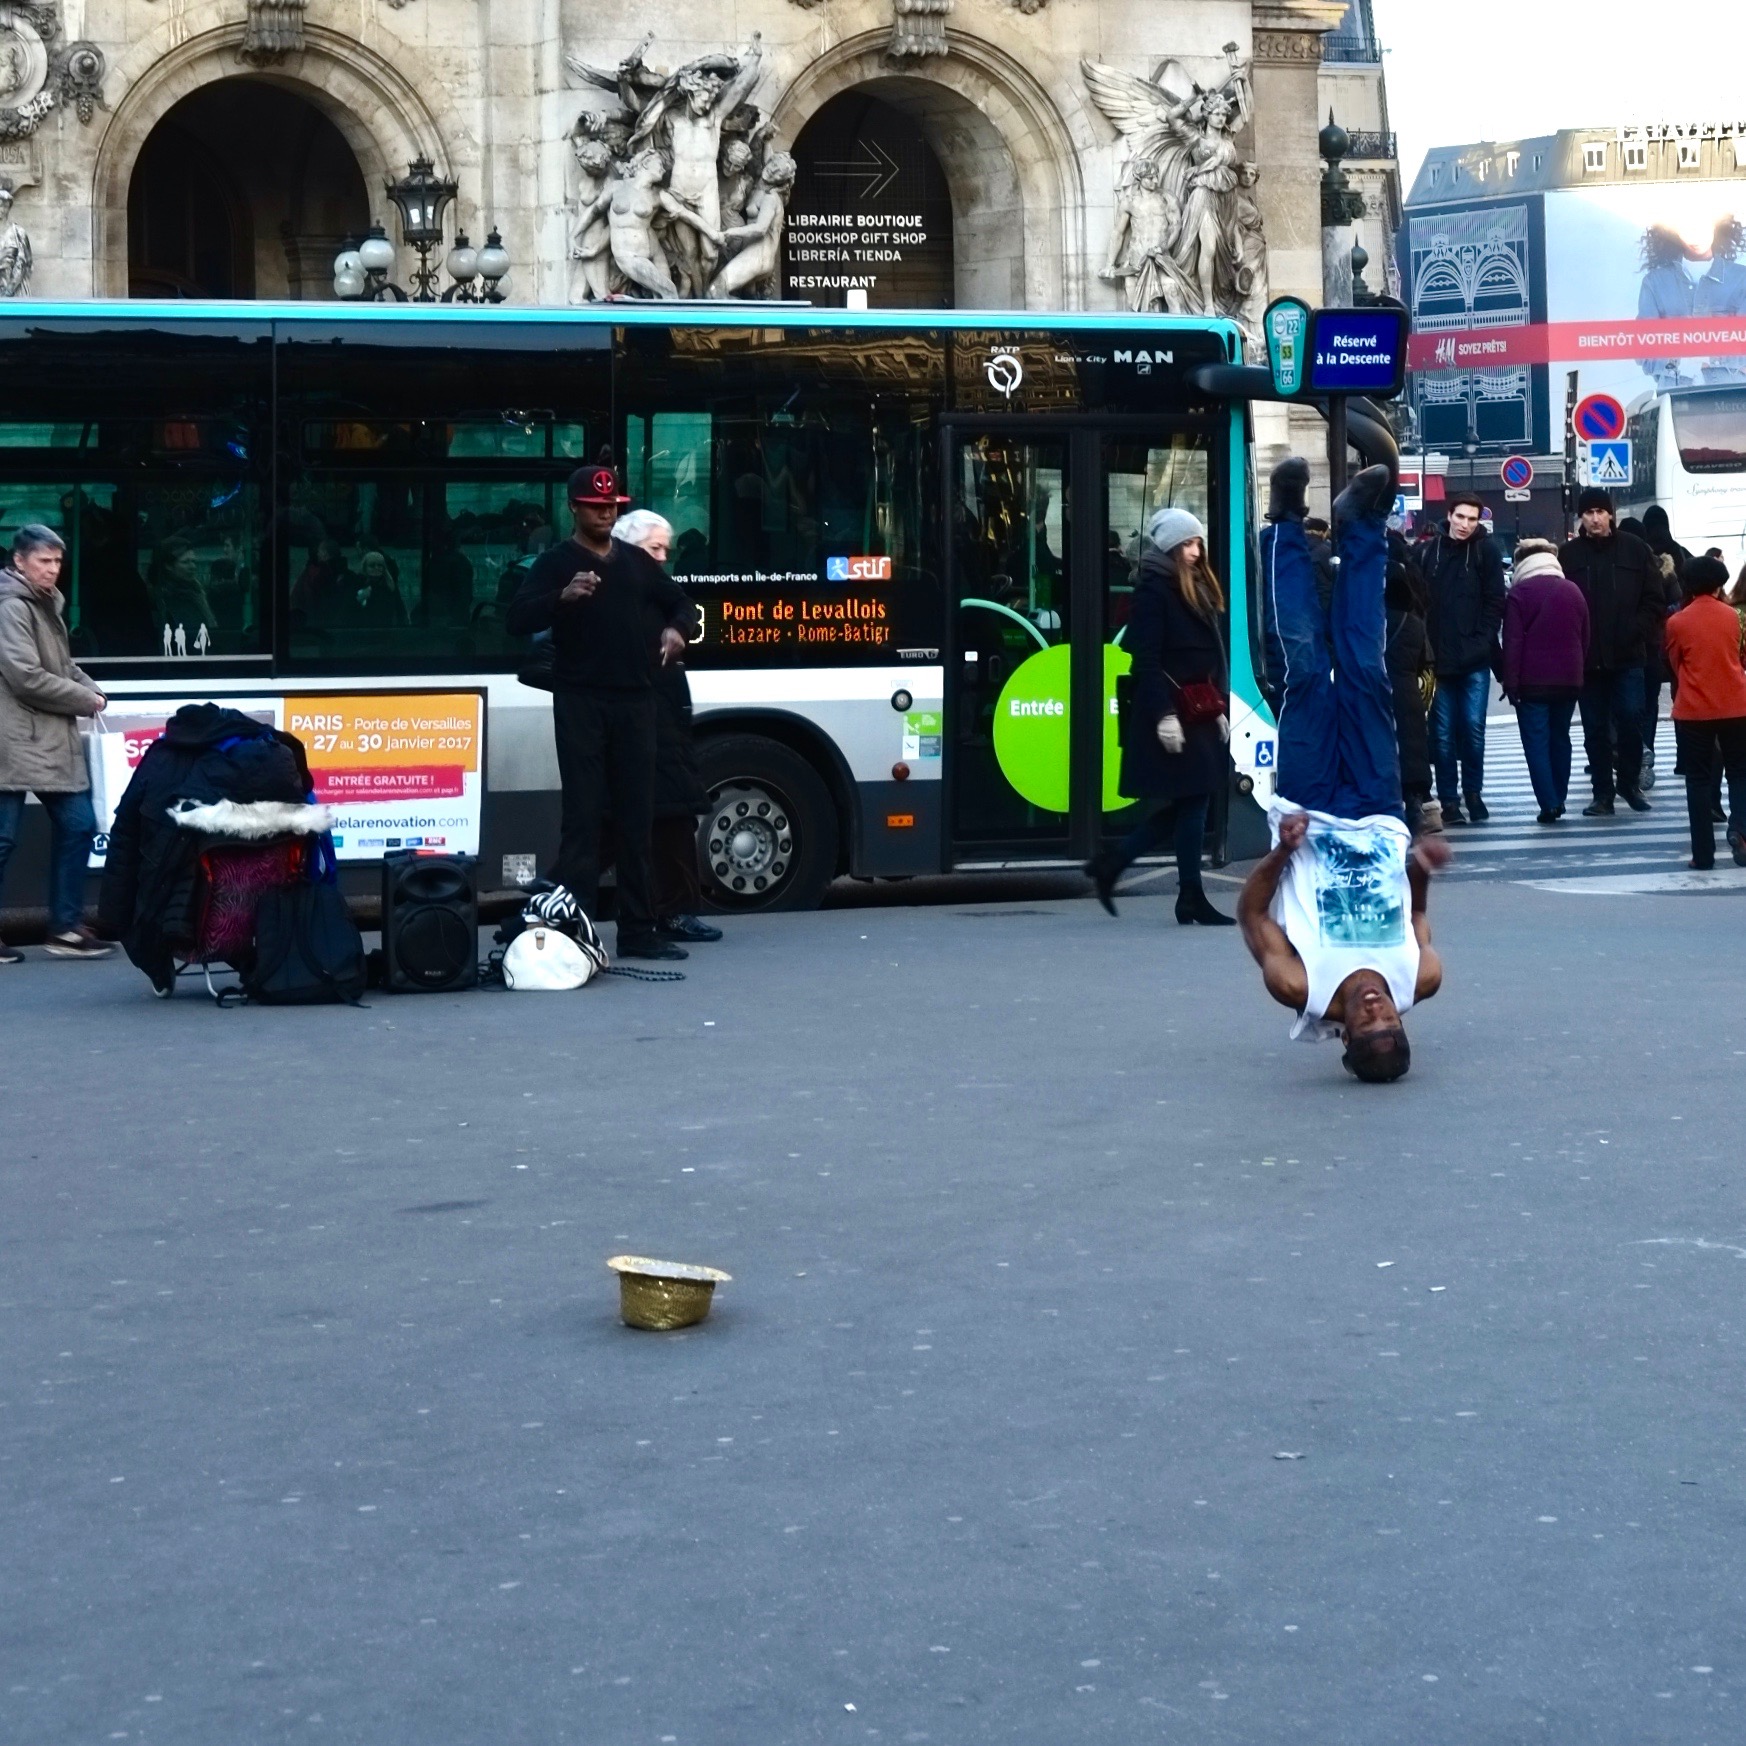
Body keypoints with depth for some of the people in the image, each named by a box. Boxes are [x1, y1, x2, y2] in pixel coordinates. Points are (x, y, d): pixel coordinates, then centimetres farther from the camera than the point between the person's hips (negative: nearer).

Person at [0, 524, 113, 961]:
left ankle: (66, 927, 15)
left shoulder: (45, 604, 18)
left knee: (77, 825, 9)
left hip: (51, 741, 10)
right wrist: (86, 700, -10)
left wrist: (93, 691, 5)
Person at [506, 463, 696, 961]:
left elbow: (680, 604, 26)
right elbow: (516, 620, -11)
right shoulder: (556, 563, 1)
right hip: (580, 701, -5)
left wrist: (676, 628, 3)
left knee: (637, 816, 6)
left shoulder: (636, 562, 16)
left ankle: (637, 929, 11)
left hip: (635, 700, 5)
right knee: (582, 816, -7)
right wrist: (563, 597, -27)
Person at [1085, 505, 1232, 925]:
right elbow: (1147, 658, -16)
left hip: (1199, 713, 9)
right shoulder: (1153, 591, -10)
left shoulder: (1197, 589, 17)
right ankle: (1191, 899, 1)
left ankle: (1110, 864, 17)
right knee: (1191, 801, -6)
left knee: (1186, 804, 8)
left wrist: (1219, 709, 15)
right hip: (1172, 713, -9)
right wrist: (1163, 715, -21)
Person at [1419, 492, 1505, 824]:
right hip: (1438, 657, 1)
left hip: (1475, 660, -1)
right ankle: (1448, 798, 9)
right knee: (1442, 732, 3)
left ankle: (1473, 792, 16)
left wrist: (1482, 642, -10)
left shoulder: (1485, 552, 3)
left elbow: (1495, 603, 0)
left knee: (1473, 728, 1)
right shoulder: (1429, 552, 4)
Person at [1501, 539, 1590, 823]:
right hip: (1569, 681, 5)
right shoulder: (1573, 591, 12)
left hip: (1533, 682, -5)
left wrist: (1510, 683, -9)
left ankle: (1549, 804, -12)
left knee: (1536, 742, -4)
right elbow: (1585, 640, 14)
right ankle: (1559, 800, 16)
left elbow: (1512, 642, -10)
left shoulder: (1520, 593, -5)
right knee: (1560, 739, 15)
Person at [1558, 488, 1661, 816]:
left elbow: (1653, 599, 2)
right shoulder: (1567, 554, 2)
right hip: (1586, 657, 1)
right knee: (1595, 728, 6)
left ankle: (1629, 783, 17)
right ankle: (1603, 793, 12)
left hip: (1628, 655, -1)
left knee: (1630, 721, -2)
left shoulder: (1635, 549, 2)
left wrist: (1637, 631, -10)